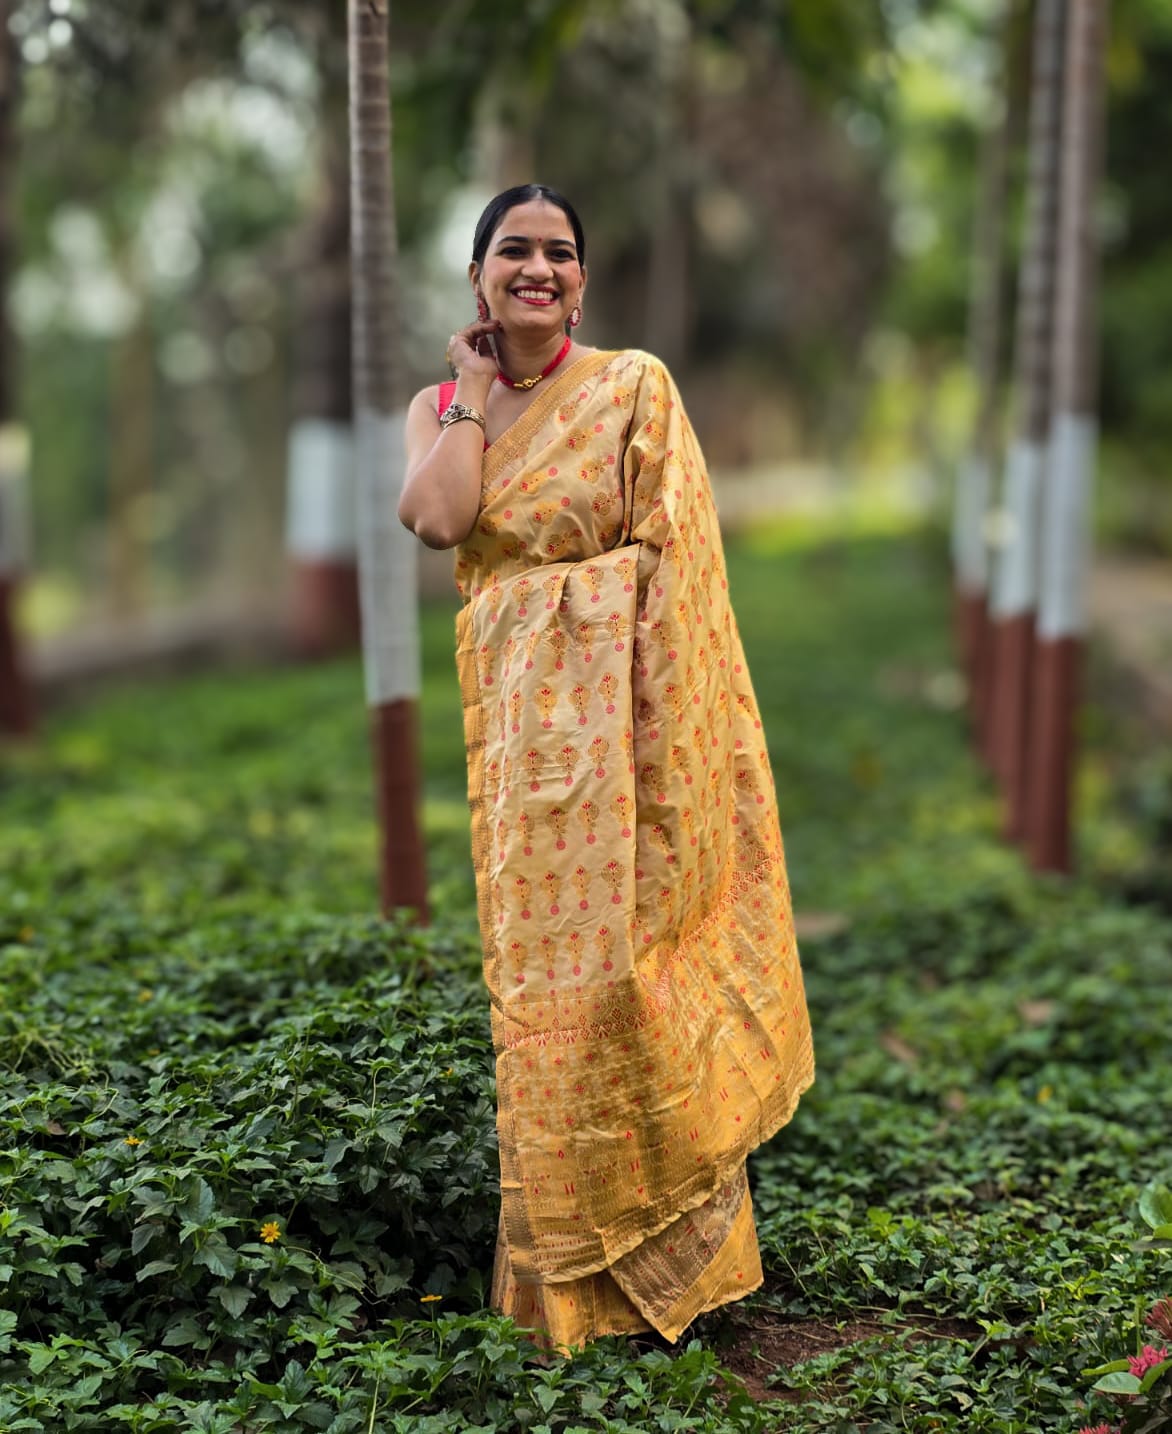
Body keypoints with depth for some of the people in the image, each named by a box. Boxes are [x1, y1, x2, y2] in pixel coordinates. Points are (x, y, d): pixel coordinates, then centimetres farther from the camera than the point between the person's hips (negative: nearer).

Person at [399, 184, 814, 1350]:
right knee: (540, 961, 8)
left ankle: (663, 1234, 16)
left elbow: (674, 555, -6)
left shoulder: (633, 387, -2)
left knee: (630, 937, -1)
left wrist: (659, 718, -14)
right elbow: (441, 517, -12)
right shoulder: (440, 407, 9)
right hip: (515, 708, 3)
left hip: (616, 700, -3)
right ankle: (565, 1246, 22)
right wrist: (478, 388, -3)